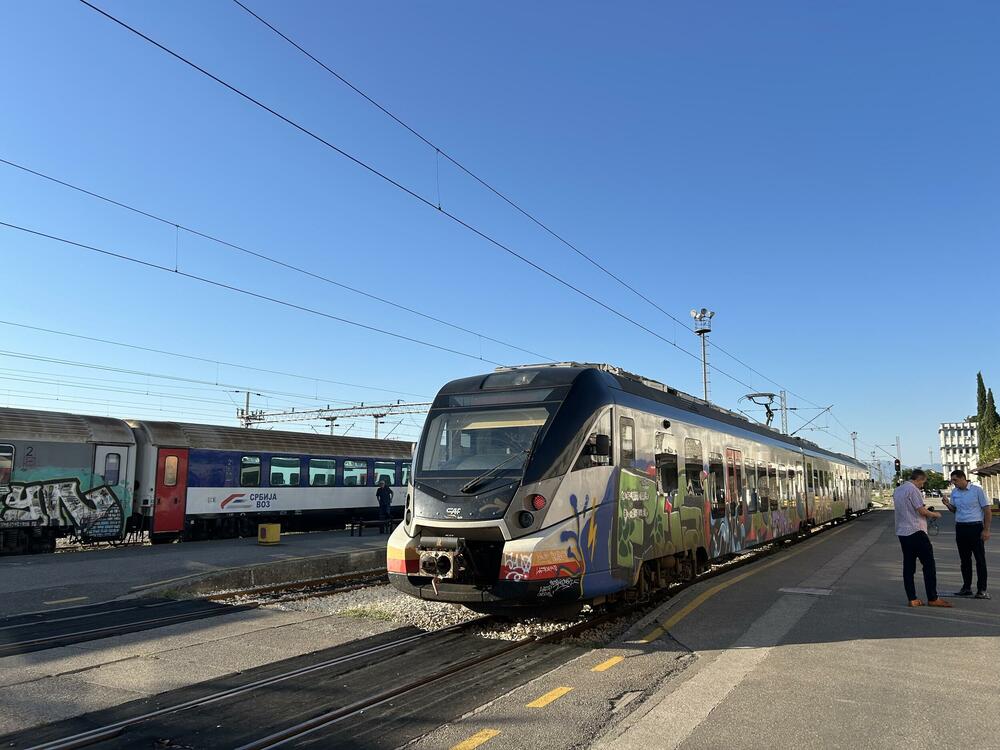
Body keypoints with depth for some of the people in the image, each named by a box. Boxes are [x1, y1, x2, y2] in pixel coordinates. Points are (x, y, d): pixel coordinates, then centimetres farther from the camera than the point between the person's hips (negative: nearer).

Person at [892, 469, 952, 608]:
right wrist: (935, 514, 4)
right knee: (928, 565, 1)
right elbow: (922, 511, -14)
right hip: (916, 531, -8)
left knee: (908, 566, 7)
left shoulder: (897, 490, 15)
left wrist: (927, 513, 23)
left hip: (902, 532, 8)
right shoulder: (913, 489, -11)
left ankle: (912, 599, 7)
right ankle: (933, 598, 4)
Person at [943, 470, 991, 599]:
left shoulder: (977, 490, -7)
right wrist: (948, 505, -4)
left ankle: (982, 589, 3)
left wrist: (986, 530, -11)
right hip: (960, 528, 5)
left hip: (975, 527, -5)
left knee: (980, 559, -1)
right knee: (965, 559, 9)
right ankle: (966, 588, 16)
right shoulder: (954, 492, 9)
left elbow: (987, 510, -6)